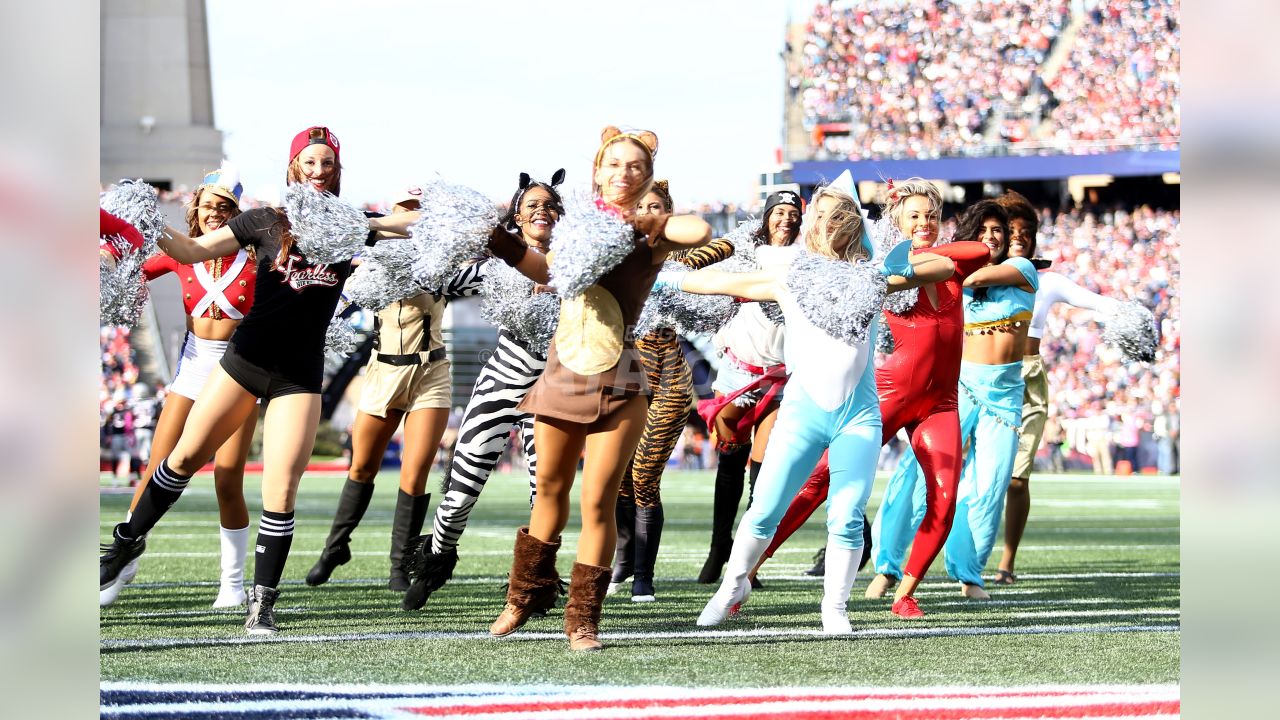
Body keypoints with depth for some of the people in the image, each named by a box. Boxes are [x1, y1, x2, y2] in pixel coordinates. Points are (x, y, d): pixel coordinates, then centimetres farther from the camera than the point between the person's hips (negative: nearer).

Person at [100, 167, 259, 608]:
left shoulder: (253, 259, -4)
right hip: (192, 368, 2)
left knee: (228, 481, -4)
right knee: (156, 474, -1)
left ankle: (233, 582, 10)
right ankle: (122, 567, 10)